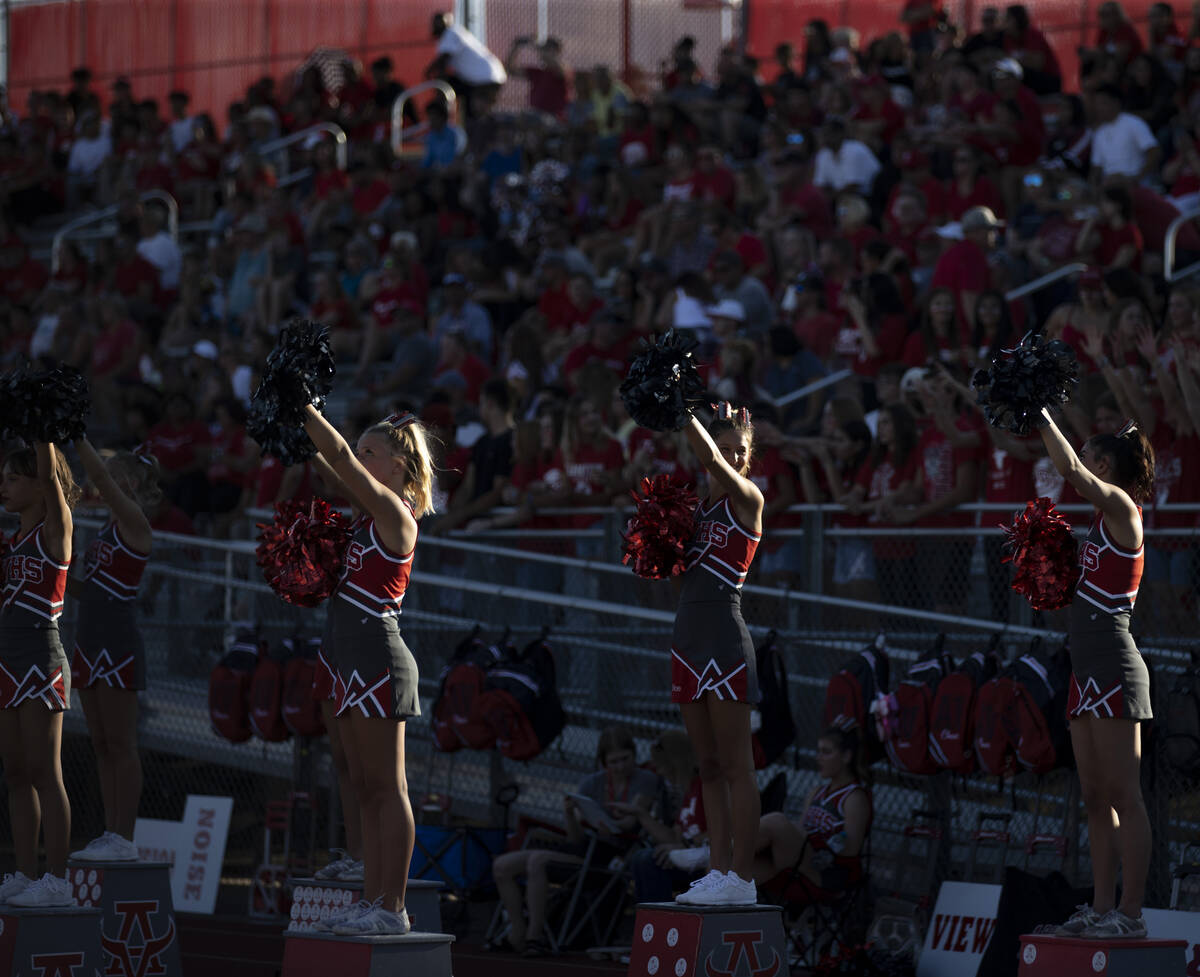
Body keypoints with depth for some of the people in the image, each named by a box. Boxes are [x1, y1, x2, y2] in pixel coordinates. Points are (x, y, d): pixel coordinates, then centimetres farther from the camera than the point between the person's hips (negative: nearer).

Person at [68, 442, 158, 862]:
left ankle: (124, 839, -3)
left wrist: (76, 437, -23)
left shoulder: (134, 524, -9)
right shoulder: (107, 530, 16)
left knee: (120, 745, -6)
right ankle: (111, 834, 12)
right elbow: (85, 589, 20)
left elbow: (101, 476, -22)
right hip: (91, 639, 9)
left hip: (118, 642, -9)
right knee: (102, 746, 9)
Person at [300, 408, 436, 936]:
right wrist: (297, 433, 10)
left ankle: (391, 909, -7)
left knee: (386, 788, -8)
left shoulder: (393, 511, -10)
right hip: (354, 656, 10)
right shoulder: (369, 511, 15)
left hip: (378, 654, -10)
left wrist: (305, 411, -10)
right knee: (366, 790, 10)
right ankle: (371, 902, 12)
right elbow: (332, 471, 21)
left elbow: (340, 457, -16)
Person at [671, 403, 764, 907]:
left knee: (735, 766, -6)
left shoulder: (747, 498, -4)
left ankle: (742, 878, -6)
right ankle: (720, 870, 11)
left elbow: (710, 459, -19)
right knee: (708, 767, 9)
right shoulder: (697, 500, 16)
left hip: (725, 632, -8)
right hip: (689, 632, 8)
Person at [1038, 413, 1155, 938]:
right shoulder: (1103, 521, 19)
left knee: (1121, 793, -10)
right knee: (1096, 797, 9)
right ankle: (1103, 907, 11)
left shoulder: (1121, 507, -7)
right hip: (1088, 672, 10)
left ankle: (1130, 912, -11)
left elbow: (1070, 468, -21)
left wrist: (1041, 415, -13)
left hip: (1114, 666, -10)